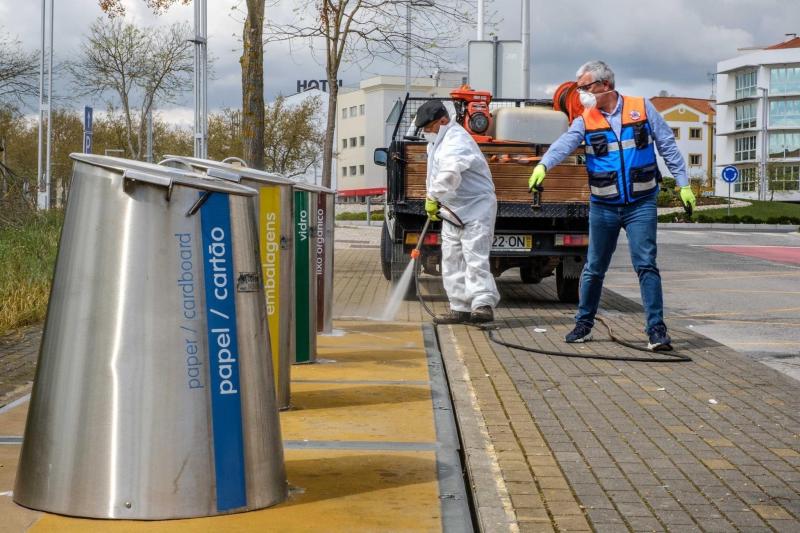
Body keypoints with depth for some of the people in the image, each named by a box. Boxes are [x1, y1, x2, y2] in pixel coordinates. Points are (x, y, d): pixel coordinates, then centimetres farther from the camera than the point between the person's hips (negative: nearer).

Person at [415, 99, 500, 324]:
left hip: (475, 207, -10)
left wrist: (433, 198, -26)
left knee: (475, 257, -16)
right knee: (452, 260, 8)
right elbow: (435, 175, 22)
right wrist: (433, 201, 9)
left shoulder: (457, 141, -20)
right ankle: (460, 308, 12)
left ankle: (483, 304, -20)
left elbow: (450, 174, -36)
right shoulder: (437, 142, 13)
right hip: (453, 211, 10)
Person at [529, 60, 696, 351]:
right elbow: (564, 143, -18)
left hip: (641, 204, -2)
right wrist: (543, 164, -38)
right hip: (603, 207, 2)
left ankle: (656, 329, -4)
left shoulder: (642, 109, 0)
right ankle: (584, 323, 26)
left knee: (646, 265, -9)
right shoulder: (585, 121, 1)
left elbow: (668, 147, 5)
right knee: (594, 268, 10)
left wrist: (683, 184, 2)